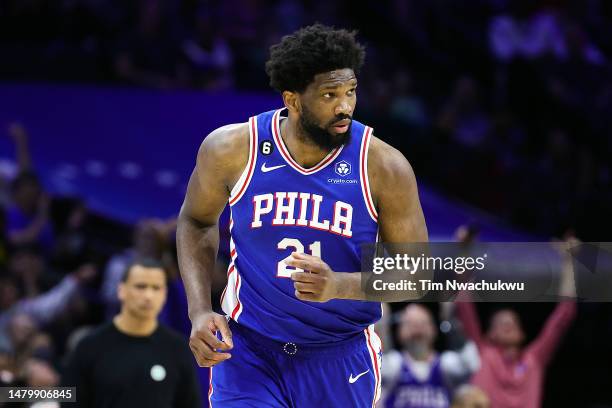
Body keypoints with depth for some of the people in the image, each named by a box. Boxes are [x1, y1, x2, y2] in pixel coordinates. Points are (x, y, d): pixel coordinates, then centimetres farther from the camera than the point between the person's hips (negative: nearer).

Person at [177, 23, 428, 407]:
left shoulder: (383, 167, -14)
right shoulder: (232, 150, -11)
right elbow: (196, 221, 9)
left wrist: (339, 286, -26)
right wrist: (200, 311, -5)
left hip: (341, 357, 1)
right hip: (248, 349, 0)